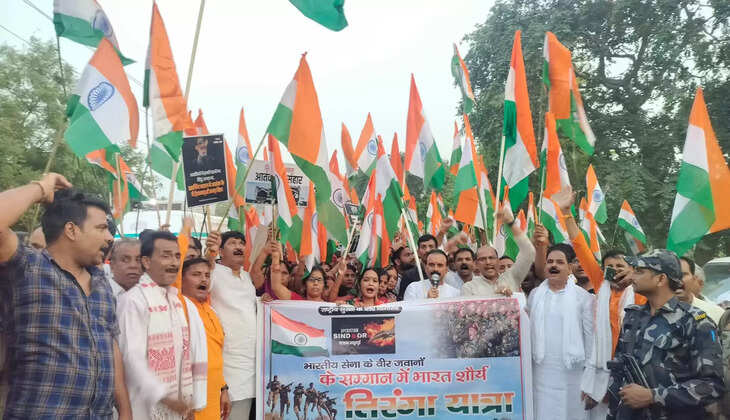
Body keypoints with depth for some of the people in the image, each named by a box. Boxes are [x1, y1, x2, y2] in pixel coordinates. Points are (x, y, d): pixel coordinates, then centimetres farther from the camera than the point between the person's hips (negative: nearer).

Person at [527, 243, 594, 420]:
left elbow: (590, 334, -2)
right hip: (542, 369, 2)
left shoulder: (583, 296, -3)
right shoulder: (535, 294, 6)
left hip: (572, 369, -2)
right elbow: (528, 330, 9)